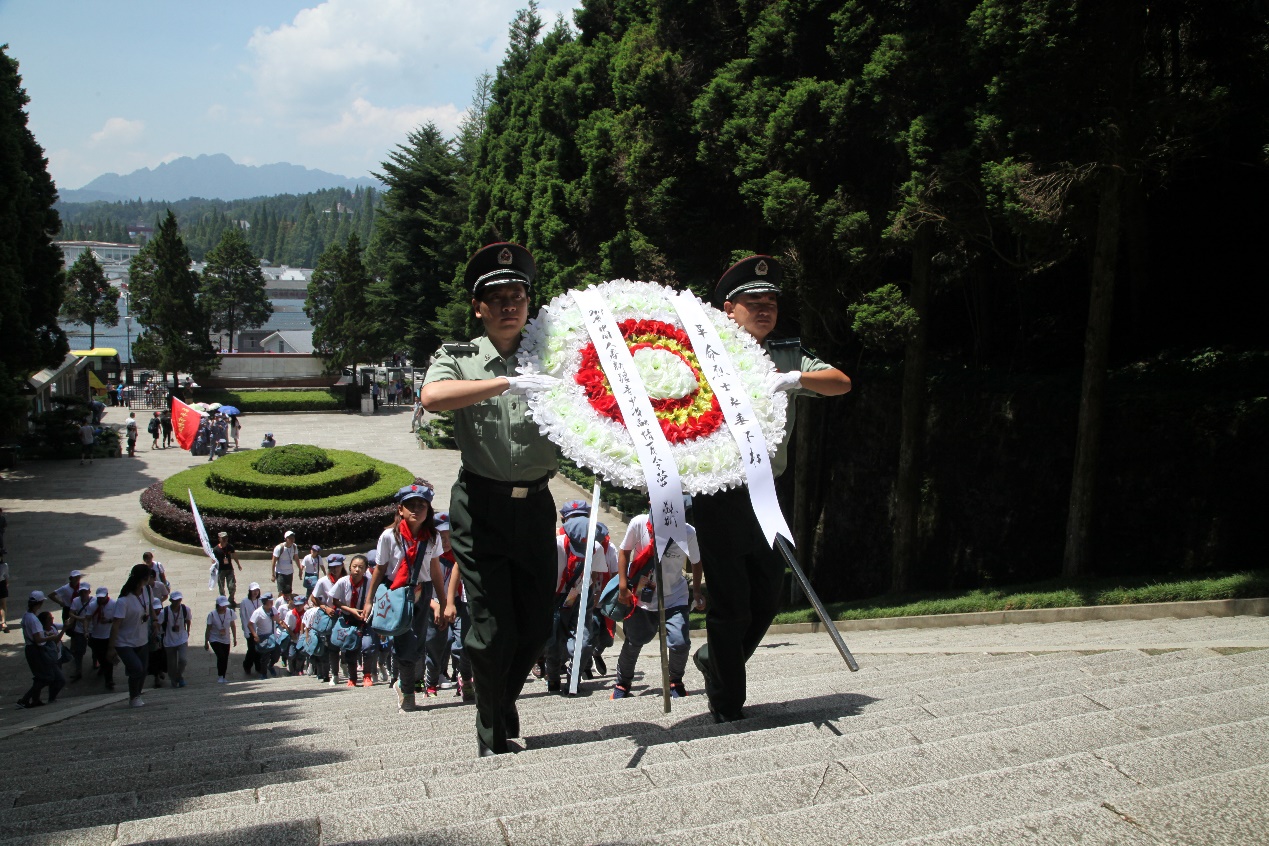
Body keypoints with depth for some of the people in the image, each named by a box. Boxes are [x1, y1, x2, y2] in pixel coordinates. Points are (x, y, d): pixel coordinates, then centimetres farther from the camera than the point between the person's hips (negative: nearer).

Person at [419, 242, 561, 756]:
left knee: (538, 625, 8)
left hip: (535, 506, 3)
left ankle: (503, 699, 37)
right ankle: (493, 738, 17)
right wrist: (509, 383, -29)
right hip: (481, 506, -3)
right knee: (492, 630, -4)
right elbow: (432, 397, -21)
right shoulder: (459, 358, 2)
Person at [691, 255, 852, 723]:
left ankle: (713, 659, 36)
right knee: (731, 604, -2)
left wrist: (795, 379, -21)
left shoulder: (788, 356, 10)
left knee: (768, 599, 11)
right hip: (719, 495, -5)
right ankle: (726, 704, 14)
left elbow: (842, 382, -3)